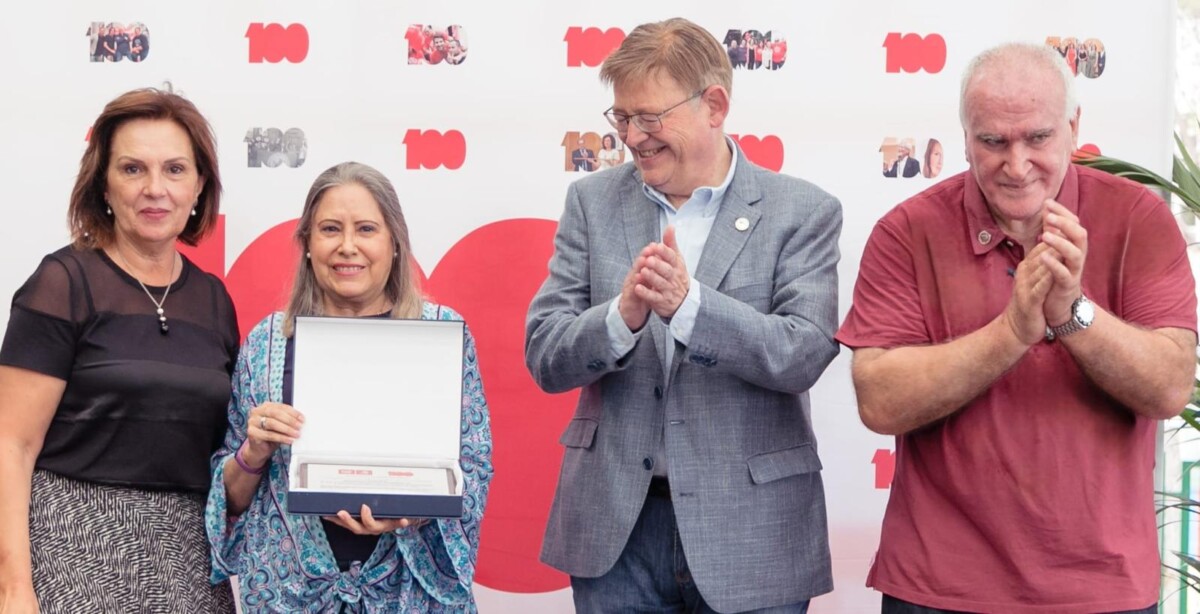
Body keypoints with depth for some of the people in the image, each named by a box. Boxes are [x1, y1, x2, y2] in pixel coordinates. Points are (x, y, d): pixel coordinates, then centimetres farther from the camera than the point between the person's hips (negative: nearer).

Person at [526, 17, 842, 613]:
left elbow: (804, 356, -13)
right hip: (615, 528, 2)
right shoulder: (593, 201, 4)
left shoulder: (804, 212, -3)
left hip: (749, 533, -2)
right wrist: (624, 313, -20)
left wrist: (686, 302, -26)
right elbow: (543, 357, -1)